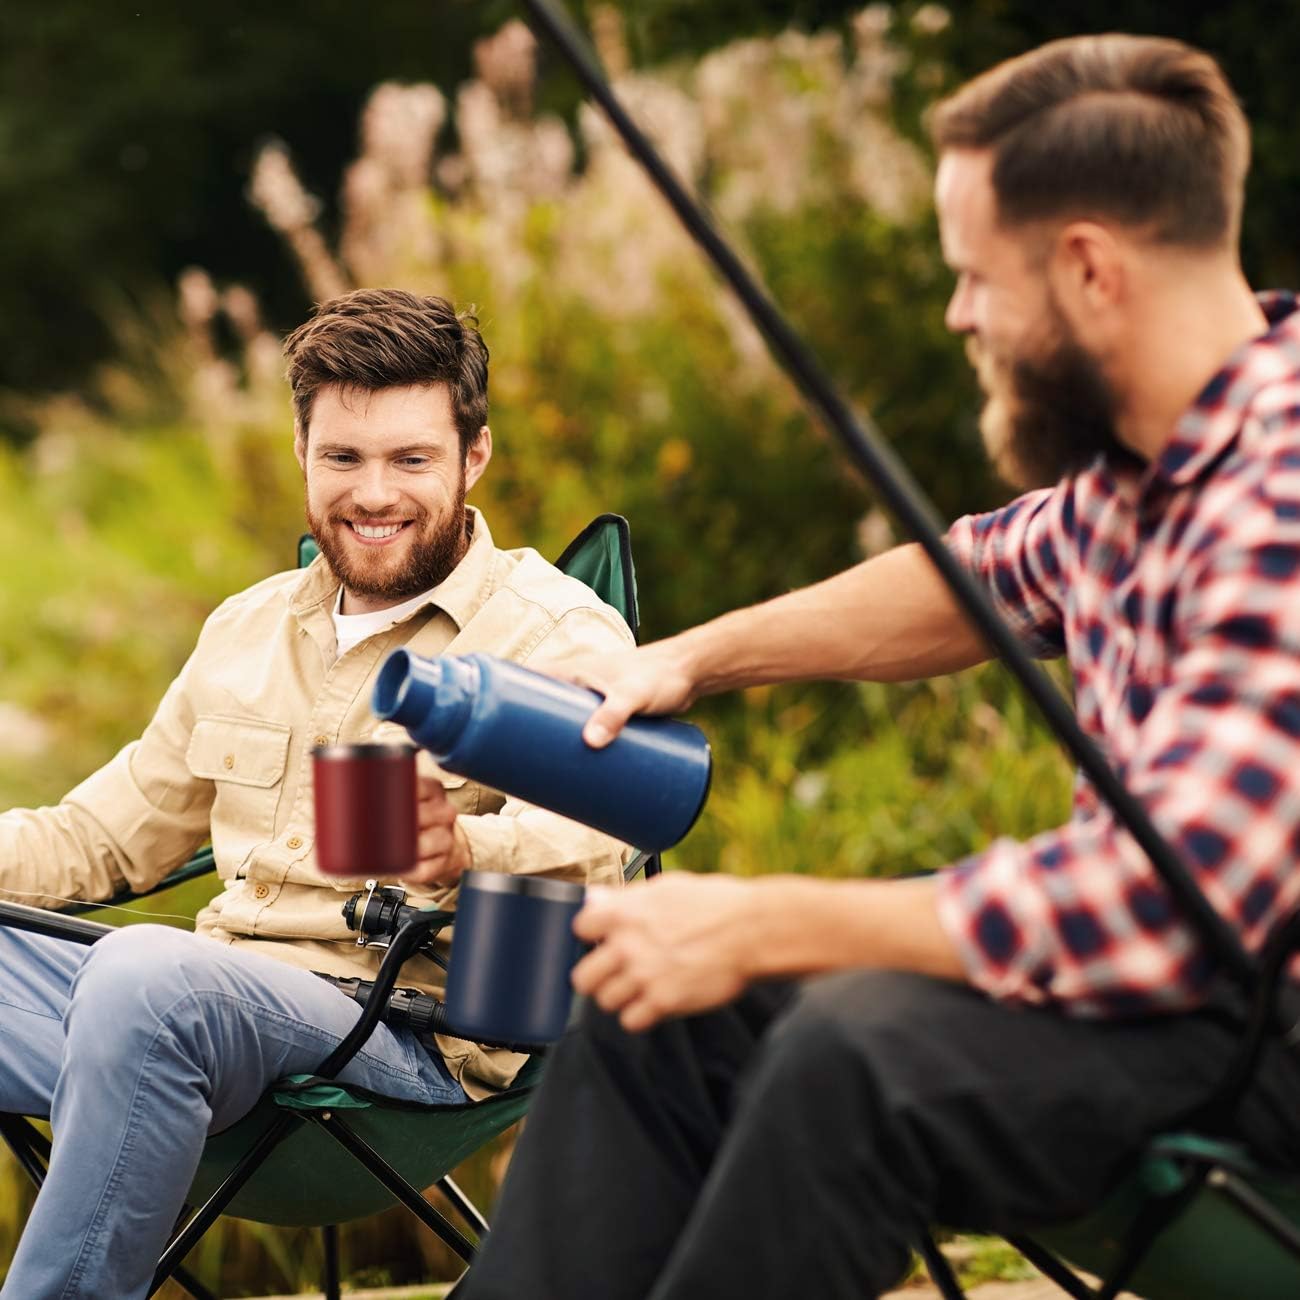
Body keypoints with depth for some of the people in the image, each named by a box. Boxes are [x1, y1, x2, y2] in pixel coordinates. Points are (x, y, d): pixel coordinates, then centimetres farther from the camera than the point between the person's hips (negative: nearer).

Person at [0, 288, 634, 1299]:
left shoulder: (559, 636, 1)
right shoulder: (249, 628, 24)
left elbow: (593, 846, -17)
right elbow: (108, 834, 30)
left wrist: (467, 847, -39)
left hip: (416, 1035, -6)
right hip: (220, 1000, 7)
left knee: (147, 977, -36)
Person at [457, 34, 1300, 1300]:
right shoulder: (1144, 456, 3)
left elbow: (1166, 900, -33)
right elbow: (1002, 572, 25)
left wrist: (762, 926, -26)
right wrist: (691, 658, 19)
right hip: (1169, 951, 10)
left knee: (856, 1050, -33)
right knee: (658, 991, 7)